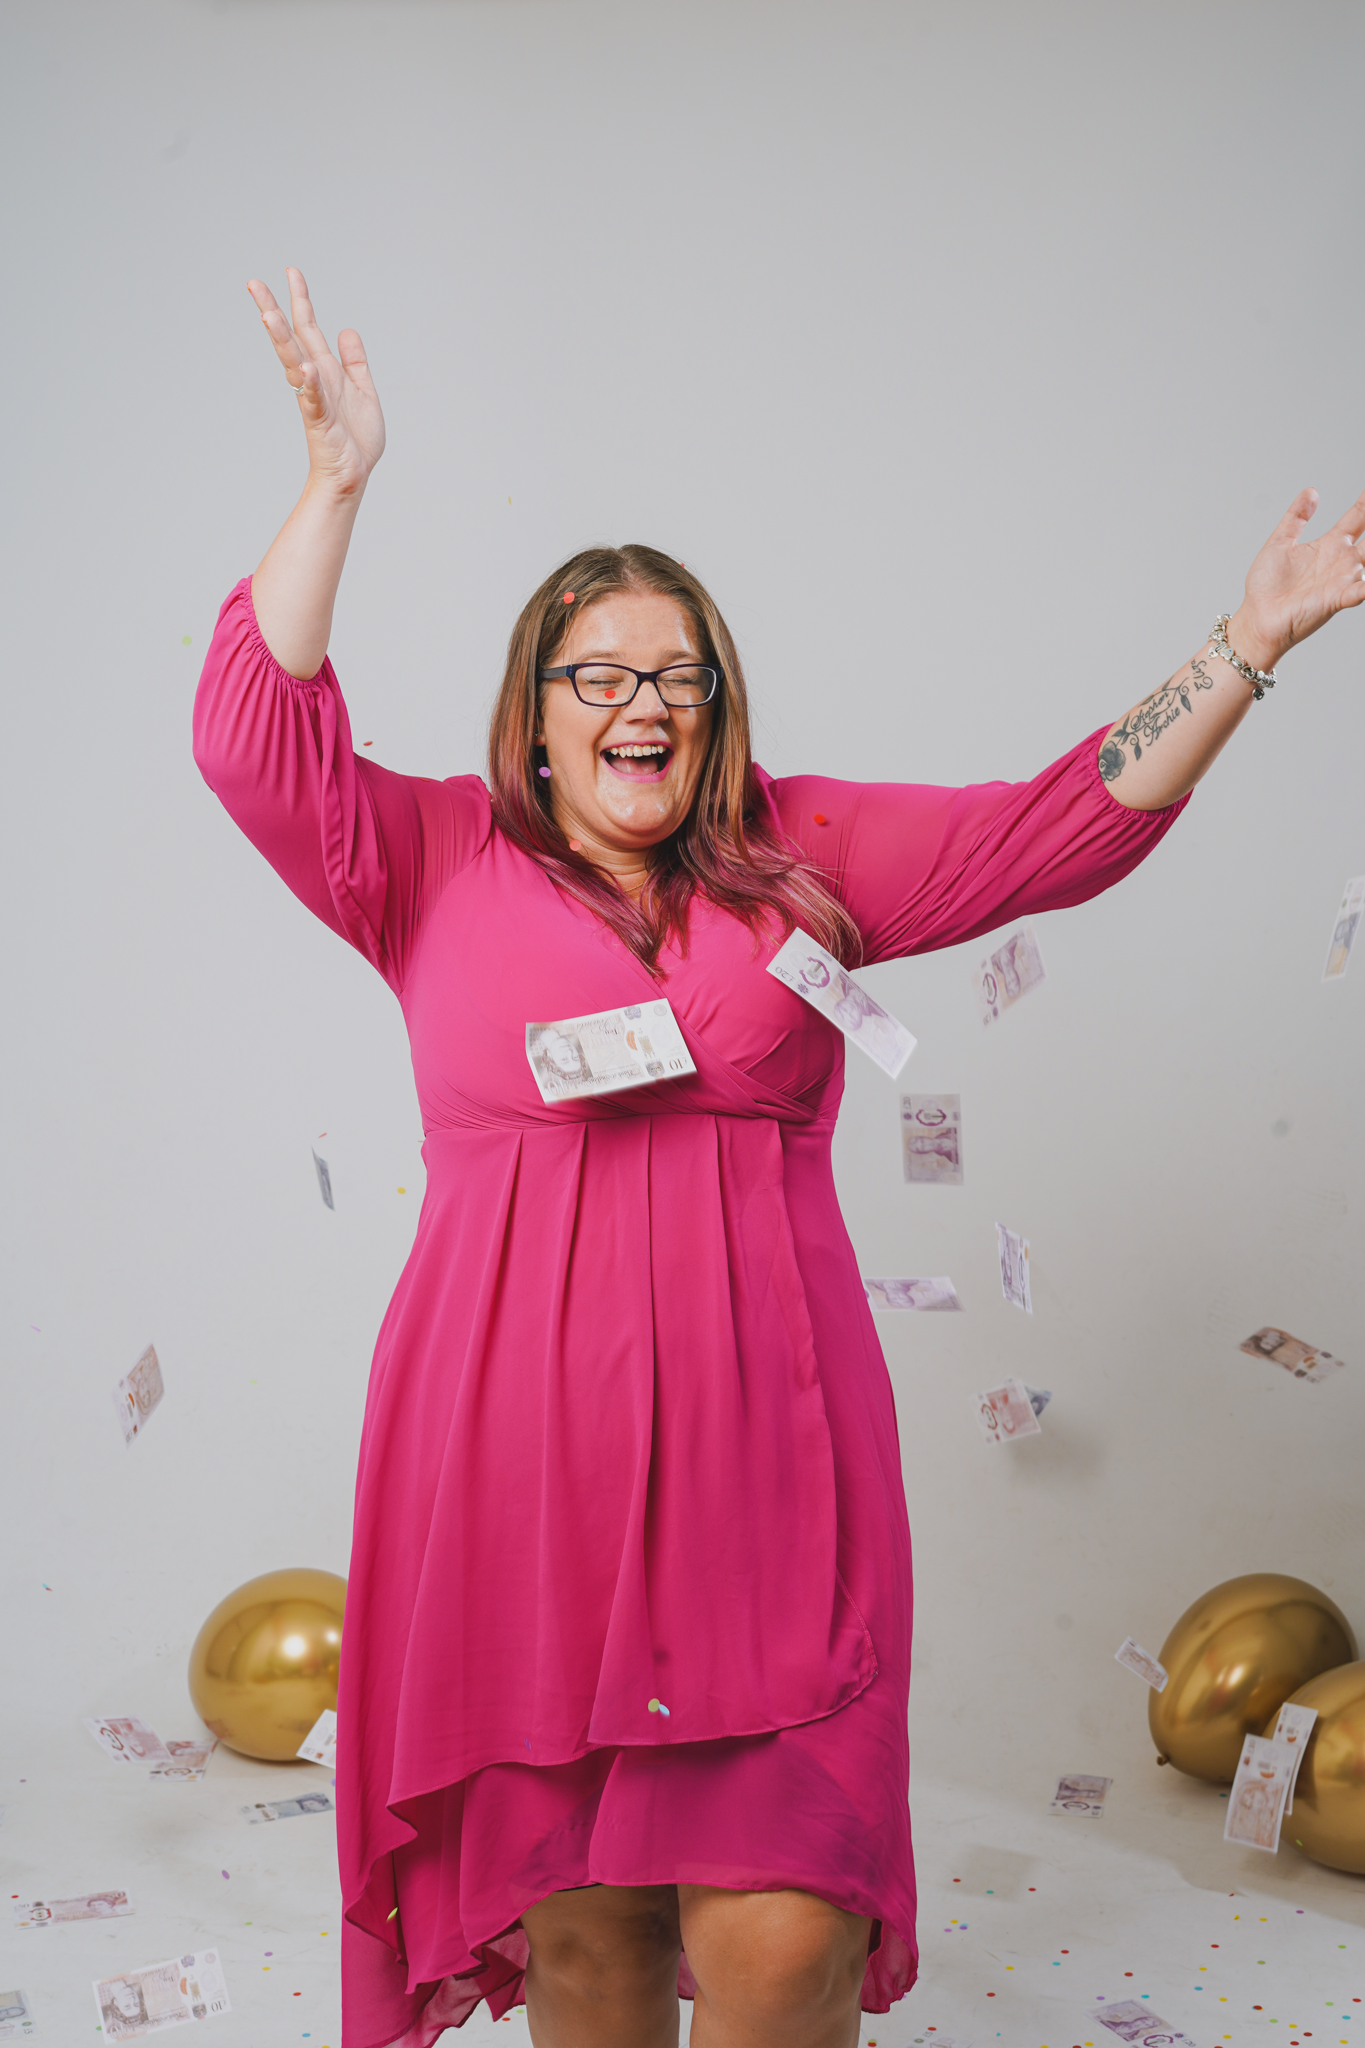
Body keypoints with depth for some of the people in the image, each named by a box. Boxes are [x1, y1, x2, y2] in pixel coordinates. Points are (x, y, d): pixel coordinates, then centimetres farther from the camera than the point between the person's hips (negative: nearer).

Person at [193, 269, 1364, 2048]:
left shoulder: (802, 854, 12)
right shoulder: (441, 863, 8)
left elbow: (1060, 830, 10)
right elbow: (256, 743, -2)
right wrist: (334, 489, -7)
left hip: (766, 1454, 1)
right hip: (519, 1455, 0)